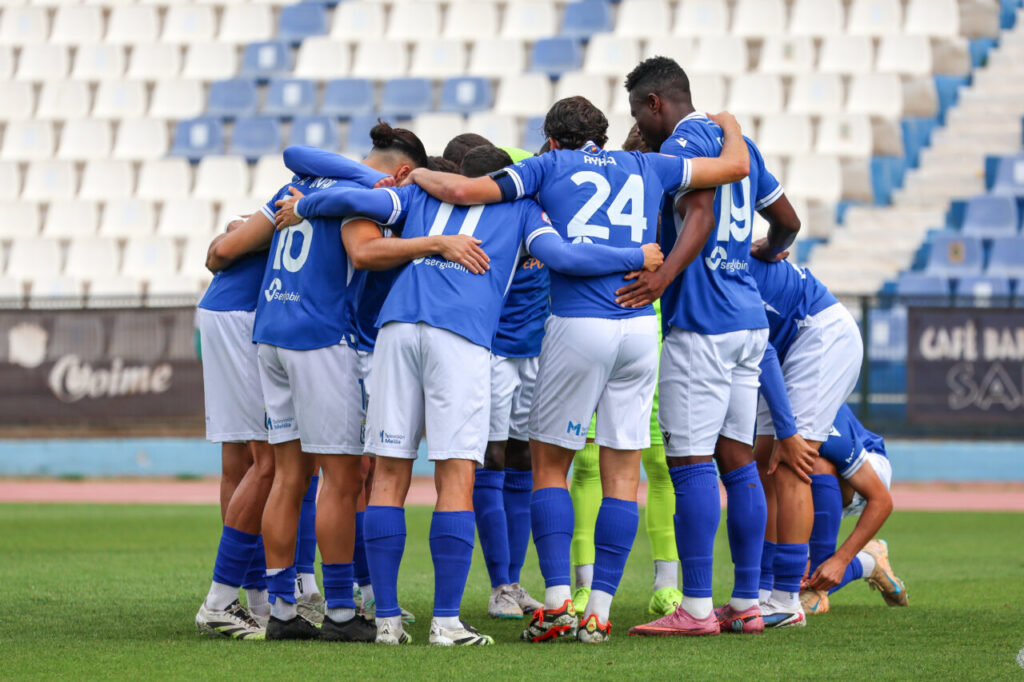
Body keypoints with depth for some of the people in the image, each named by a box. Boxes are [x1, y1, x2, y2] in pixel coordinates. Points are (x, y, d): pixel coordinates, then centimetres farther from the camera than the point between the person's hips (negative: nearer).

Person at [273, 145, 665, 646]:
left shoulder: (421, 193, 26)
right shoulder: (520, 206, 20)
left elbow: (357, 201, 11)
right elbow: (562, 257, 4)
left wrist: (300, 208, 28)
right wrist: (638, 259, 14)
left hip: (398, 325, 3)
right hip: (462, 338, -3)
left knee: (389, 474, 6)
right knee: (457, 478, -2)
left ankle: (386, 619, 5)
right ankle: (446, 622, -6)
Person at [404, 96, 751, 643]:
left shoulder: (549, 166, 7)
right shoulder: (646, 167, 17)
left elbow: (467, 191, -5)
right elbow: (735, 166, 25)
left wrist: (419, 175, 14)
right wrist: (730, 126, 46)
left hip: (577, 326, -3)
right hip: (641, 327, 3)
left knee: (549, 464, 9)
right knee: (622, 473, 7)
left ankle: (557, 602, -1)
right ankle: (599, 613, 3)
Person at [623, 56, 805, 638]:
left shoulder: (682, 143, -7)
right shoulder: (736, 141, 19)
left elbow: (700, 214, -23)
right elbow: (788, 221, 26)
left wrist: (666, 276, -37)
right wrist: (769, 254, 47)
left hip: (701, 322, -9)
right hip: (749, 317, 9)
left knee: (691, 462, -8)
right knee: (737, 458, 9)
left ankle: (696, 607, -10)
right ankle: (747, 604, 10)